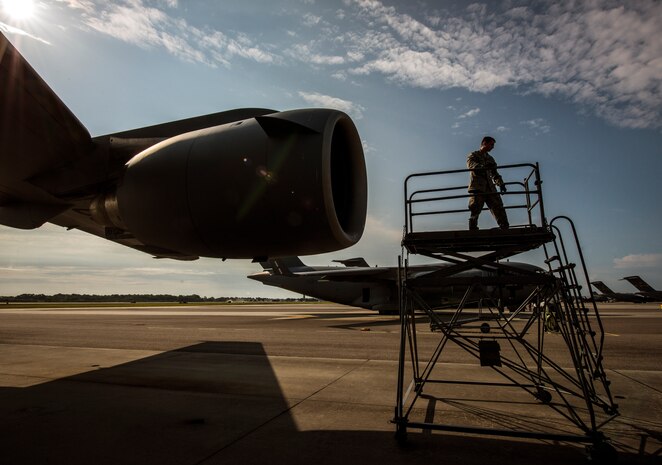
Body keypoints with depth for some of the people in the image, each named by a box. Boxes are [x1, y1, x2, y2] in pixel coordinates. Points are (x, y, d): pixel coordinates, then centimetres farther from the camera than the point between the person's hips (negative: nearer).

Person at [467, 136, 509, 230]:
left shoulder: (490, 159, 27)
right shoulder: (473, 155, 8)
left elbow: (495, 174, 25)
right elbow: (470, 164, -15)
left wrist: (501, 184, 7)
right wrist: (484, 166, -33)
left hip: (490, 188, 6)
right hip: (477, 187, -6)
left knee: (499, 208, -3)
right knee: (475, 210, -11)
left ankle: (505, 229, -3)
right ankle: (472, 230, -9)